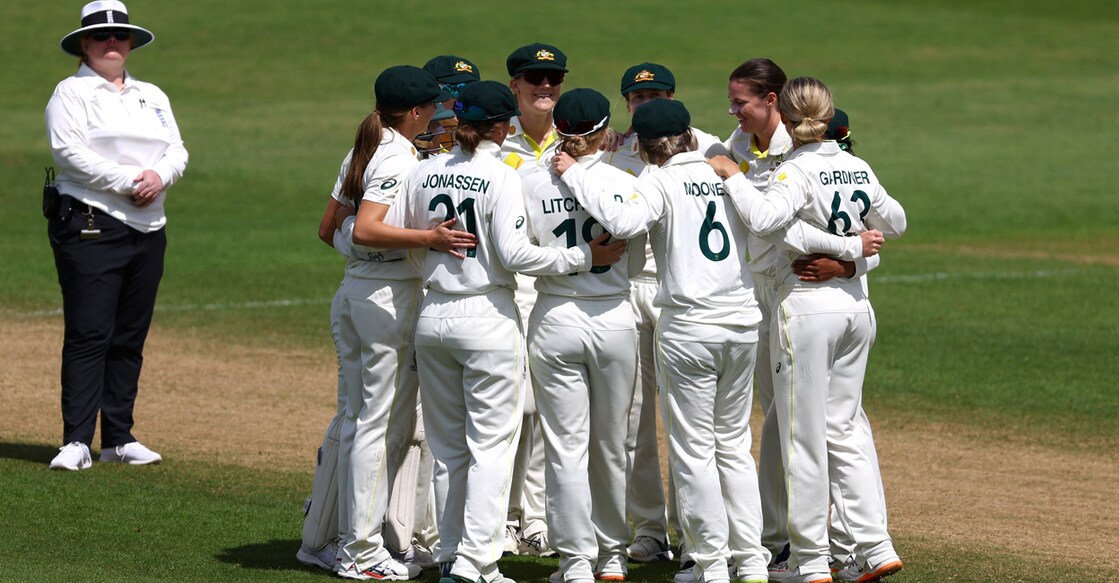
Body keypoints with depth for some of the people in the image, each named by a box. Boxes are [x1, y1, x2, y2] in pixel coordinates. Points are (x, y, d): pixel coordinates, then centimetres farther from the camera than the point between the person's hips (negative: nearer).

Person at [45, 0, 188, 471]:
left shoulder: (152, 97, 21)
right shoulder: (72, 93, 1)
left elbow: (177, 151, 14)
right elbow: (69, 152, -13)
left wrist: (160, 176, -9)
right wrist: (128, 182, -17)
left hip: (148, 230, 6)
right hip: (91, 228, -6)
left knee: (130, 338, 7)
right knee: (88, 335, -11)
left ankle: (119, 438, 13)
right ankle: (77, 441, -12)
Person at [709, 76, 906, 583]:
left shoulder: (798, 171, -14)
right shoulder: (859, 169, 6)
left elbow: (765, 217, -32)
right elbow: (895, 223, 20)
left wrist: (732, 176, -19)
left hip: (805, 309, -7)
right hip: (856, 306, 7)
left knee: (803, 434, 1)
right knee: (844, 427, 14)